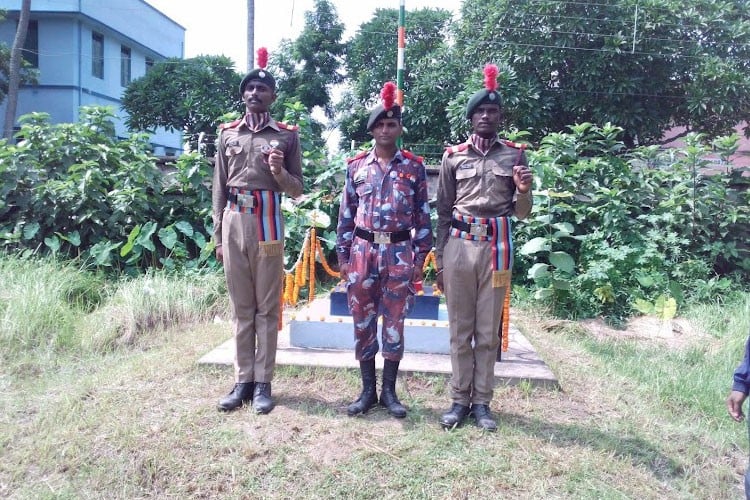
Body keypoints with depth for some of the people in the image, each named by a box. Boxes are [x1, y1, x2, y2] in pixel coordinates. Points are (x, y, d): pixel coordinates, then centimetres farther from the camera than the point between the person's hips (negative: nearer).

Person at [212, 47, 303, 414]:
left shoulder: (287, 135, 5)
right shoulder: (227, 134, 12)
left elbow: (297, 190, 6)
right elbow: (219, 189, 12)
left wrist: (279, 171, -15)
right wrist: (218, 237, 7)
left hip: (268, 223, -2)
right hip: (234, 223, 3)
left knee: (267, 307, 3)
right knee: (240, 307, 8)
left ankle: (263, 383, 11)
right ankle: (242, 380, 16)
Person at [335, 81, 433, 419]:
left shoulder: (414, 168, 3)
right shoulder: (356, 166, 6)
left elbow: (423, 215, 4)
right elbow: (346, 214, 7)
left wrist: (420, 257, -1)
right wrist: (343, 255, 3)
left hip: (399, 253, -1)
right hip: (363, 251, 2)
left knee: (394, 323, 5)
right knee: (363, 322, 6)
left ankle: (389, 391, 19)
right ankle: (368, 390, 20)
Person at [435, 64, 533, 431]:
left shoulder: (515, 156, 7)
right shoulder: (453, 156, 6)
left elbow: (521, 213, 10)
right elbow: (443, 212, 7)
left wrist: (523, 191, -13)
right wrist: (439, 260, 4)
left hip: (496, 248, 0)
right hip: (458, 246, 0)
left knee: (488, 331, 7)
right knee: (459, 329, 6)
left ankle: (482, 401, 17)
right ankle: (459, 399, 17)